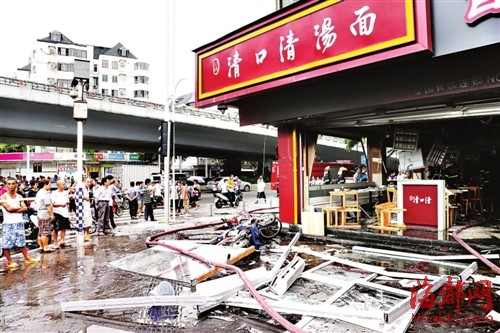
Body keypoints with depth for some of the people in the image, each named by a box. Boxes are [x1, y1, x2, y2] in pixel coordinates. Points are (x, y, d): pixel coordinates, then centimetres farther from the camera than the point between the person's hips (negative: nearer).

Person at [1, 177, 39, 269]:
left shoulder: (19, 196, 10)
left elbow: (25, 208, 0)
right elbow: (8, 208, -16)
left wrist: (14, 210, -14)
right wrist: (19, 207, -3)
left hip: (19, 222, 4)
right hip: (8, 223, -4)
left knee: (22, 242, 12)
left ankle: (27, 259, 17)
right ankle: (10, 262, 13)